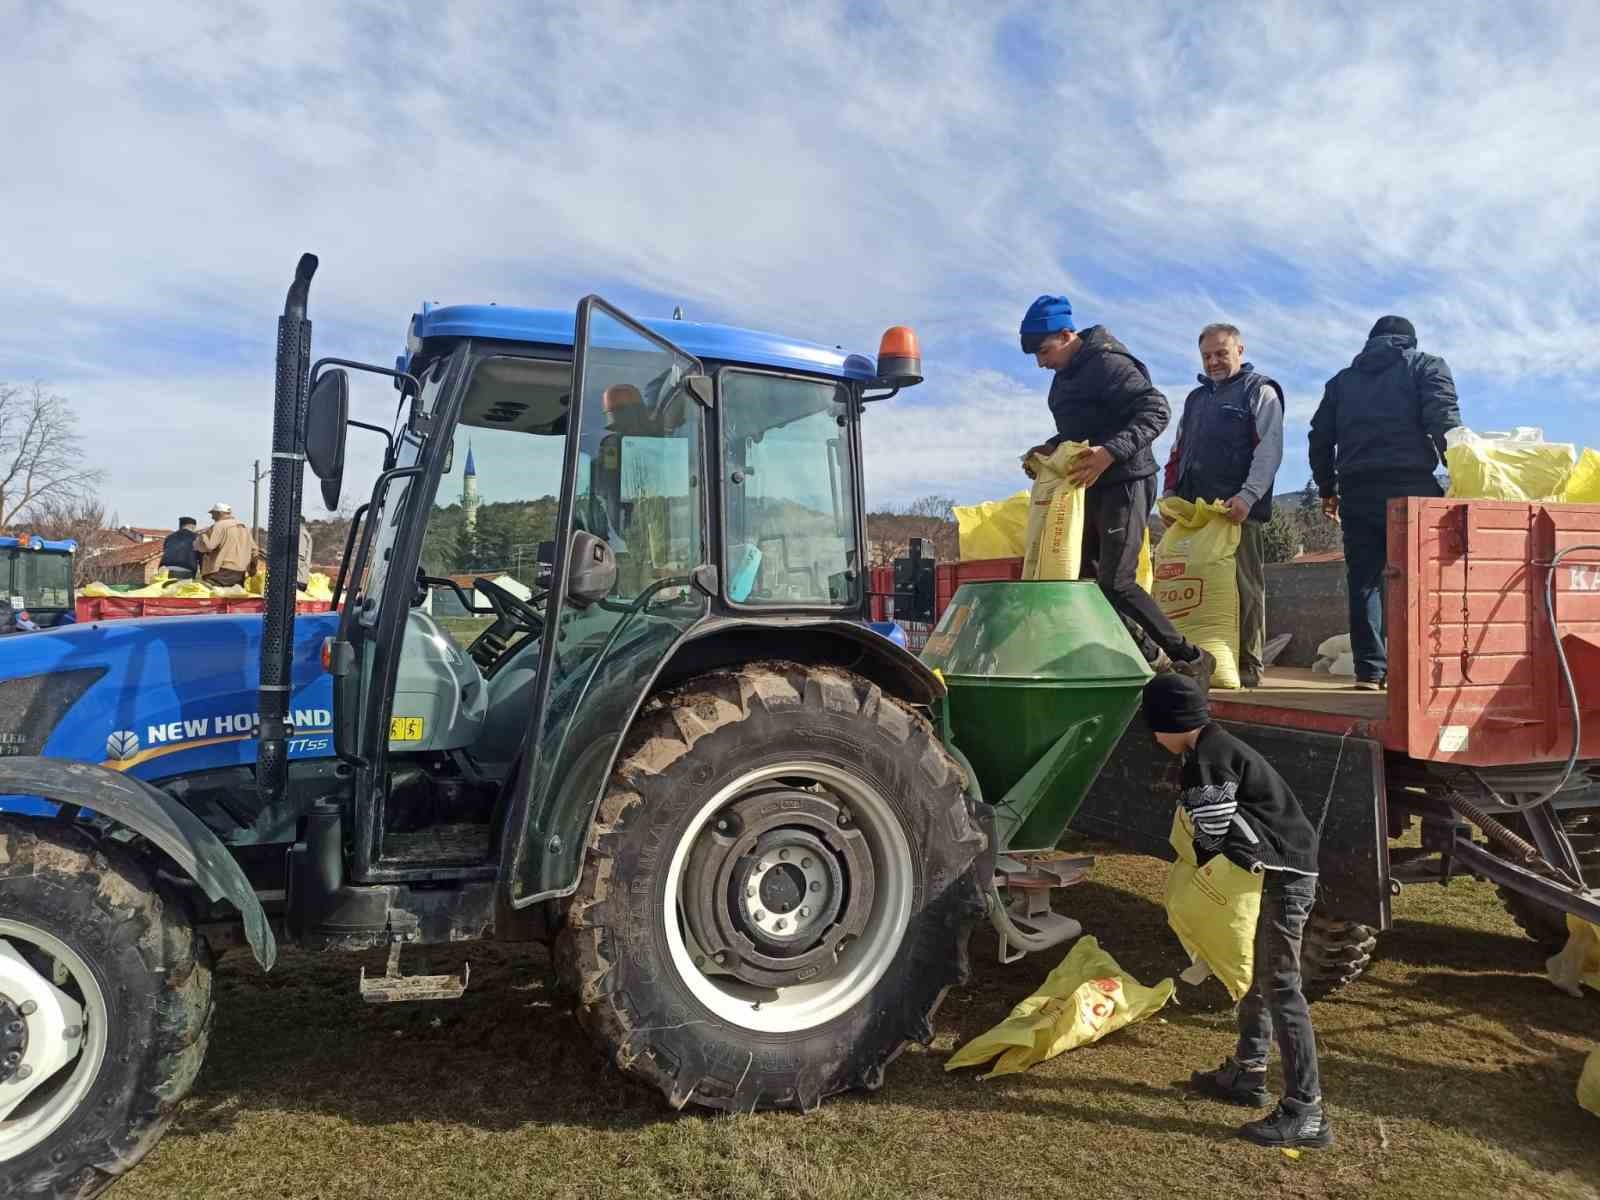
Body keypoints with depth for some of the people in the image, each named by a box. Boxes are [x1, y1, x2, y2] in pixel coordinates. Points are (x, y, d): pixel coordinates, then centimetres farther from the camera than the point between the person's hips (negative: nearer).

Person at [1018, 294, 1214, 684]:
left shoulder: (1108, 364, -15)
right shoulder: (1065, 375, 14)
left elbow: (1156, 411, -24)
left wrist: (1110, 453, -35)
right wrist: (1050, 449, 7)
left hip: (1125, 483, -10)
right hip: (1091, 486, 10)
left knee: (1115, 583, -13)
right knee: (1081, 575, 9)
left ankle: (1191, 660, -1)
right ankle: (1151, 658, 17)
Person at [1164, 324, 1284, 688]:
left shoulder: (1260, 392, 6)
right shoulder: (1196, 398, 26)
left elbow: (1269, 451, -6)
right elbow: (1178, 452, 28)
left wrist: (1247, 496, -18)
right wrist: (1172, 493, 13)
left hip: (1240, 511, -6)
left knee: (1245, 589, -5)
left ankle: (1248, 666, -2)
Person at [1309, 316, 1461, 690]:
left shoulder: (1343, 379, 23)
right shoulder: (1426, 365, 13)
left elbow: (1320, 437, 17)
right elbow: (1444, 421, -3)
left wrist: (1327, 489, 23)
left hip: (1356, 490, 3)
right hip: (1411, 484, -3)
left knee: (1364, 578, 3)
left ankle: (1371, 669, 0)